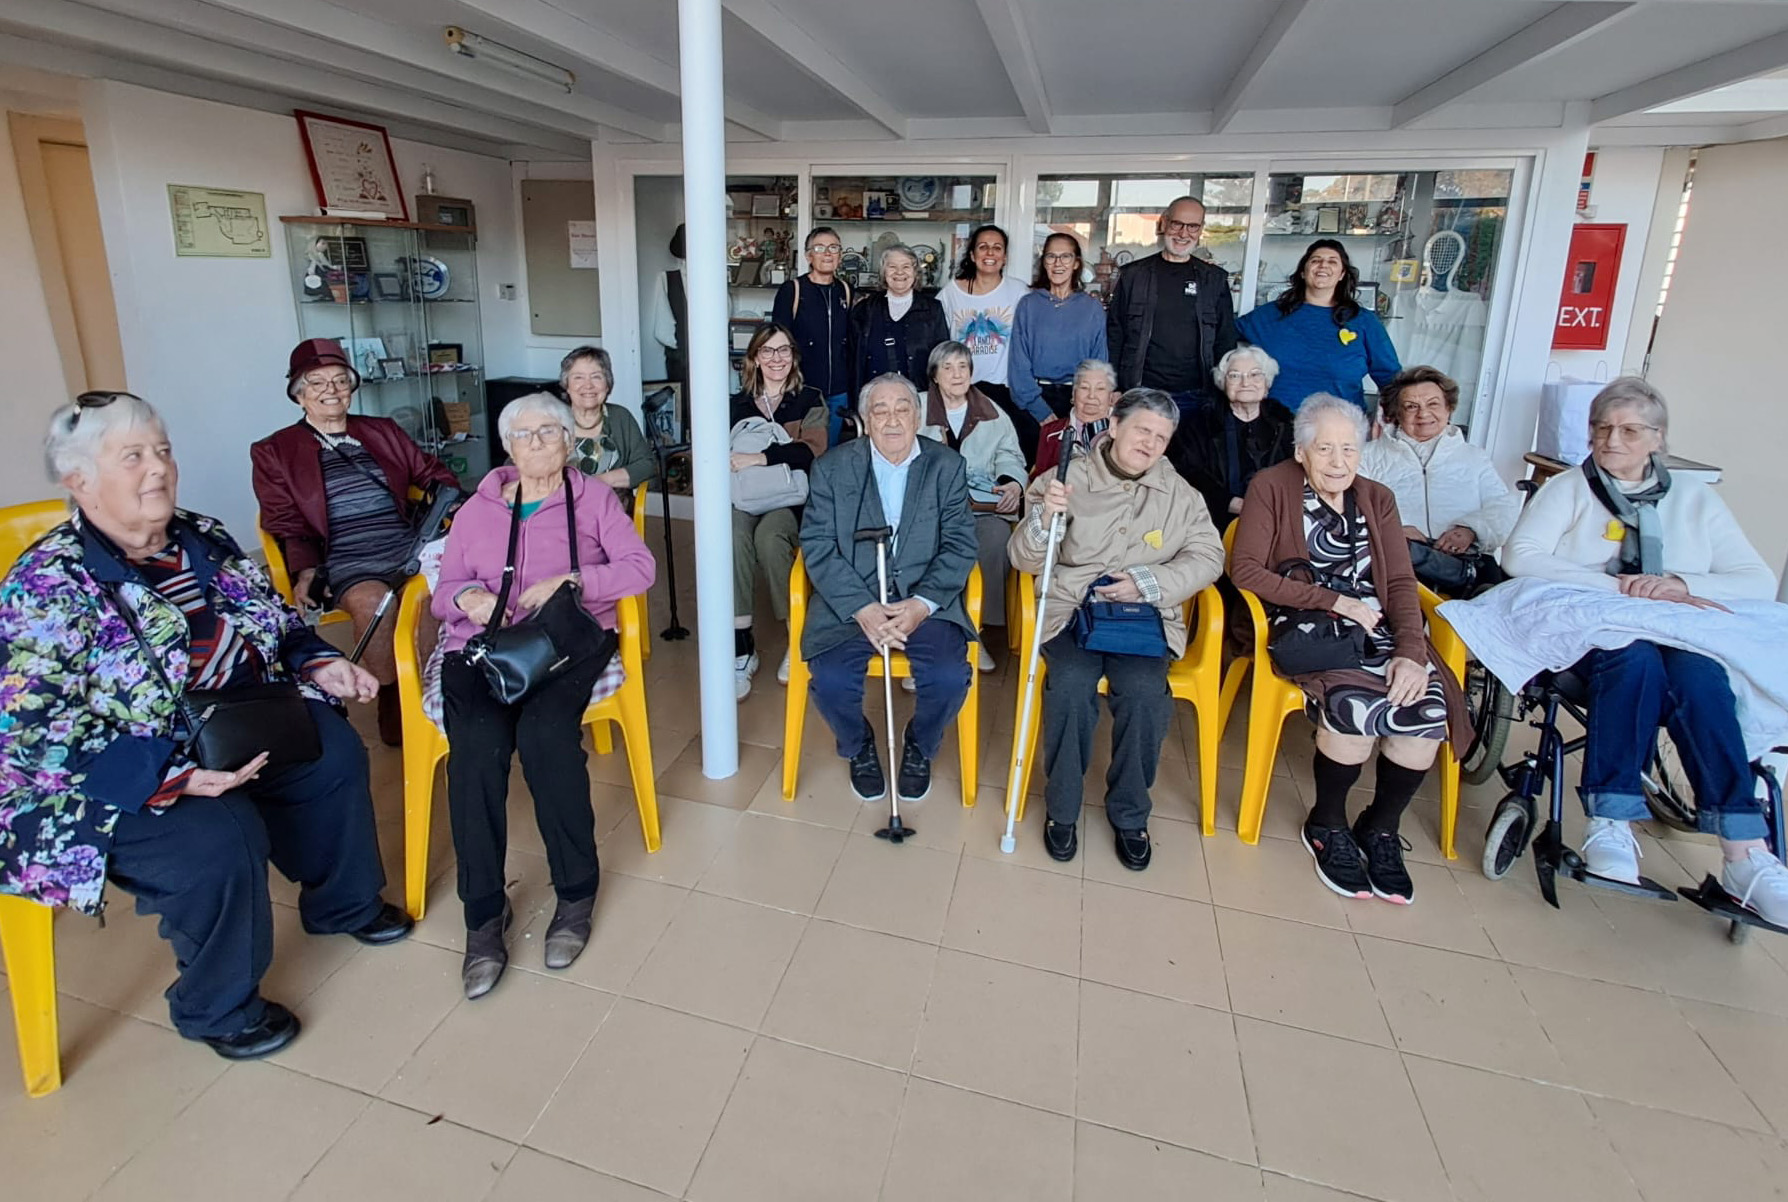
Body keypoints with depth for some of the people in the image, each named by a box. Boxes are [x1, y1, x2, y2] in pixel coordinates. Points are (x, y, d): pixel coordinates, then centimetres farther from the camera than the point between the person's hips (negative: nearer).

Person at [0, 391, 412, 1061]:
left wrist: (321, 665, -5)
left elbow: (275, 624, 14)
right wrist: (175, 774, -34)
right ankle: (220, 1008, 0)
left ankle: (344, 905, 23)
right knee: (221, 837, -27)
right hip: (111, 782, -7)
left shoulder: (204, 540, 1)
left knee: (335, 753, -1)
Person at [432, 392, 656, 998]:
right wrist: (467, 597, -5)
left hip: (568, 638, -2)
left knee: (546, 731, -33)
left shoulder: (594, 499, 16)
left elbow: (640, 568, 2)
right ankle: (484, 913, -18)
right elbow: (442, 591, 19)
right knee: (477, 743, -30)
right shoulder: (477, 510, 23)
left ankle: (576, 892, -16)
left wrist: (570, 580, -12)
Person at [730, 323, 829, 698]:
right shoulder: (738, 405, 20)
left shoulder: (810, 401, 10)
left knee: (769, 537, -37)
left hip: (791, 498, -2)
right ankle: (741, 646, -31)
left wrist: (759, 458, -19)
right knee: (733, 536, -34)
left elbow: (811, 450, -8)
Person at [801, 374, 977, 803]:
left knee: (949, 678, -23)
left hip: (925, 601, 1)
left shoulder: (947, 466, 4)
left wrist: (921, 604, -16)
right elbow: (818, 547, -5)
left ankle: (919, 748, 13)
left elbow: (960, 545, -1)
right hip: (850, 601, 0)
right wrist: (862, 609, -18)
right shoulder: (832, 467, 2)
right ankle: (859, 748, 13)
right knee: (832, 681, -23)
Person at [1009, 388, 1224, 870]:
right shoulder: (1069, 478, 1)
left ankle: (1129, 812, -3)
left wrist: (1148, 581, -9)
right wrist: (1044, 516, -24)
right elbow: (1023, 559, -2)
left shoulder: (1179, 493, 9)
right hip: (1072, 608, -1)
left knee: (1144, 690, -28)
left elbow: (1208, 557, 7)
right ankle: (1062, 808, -7)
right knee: (1071, 684, -30)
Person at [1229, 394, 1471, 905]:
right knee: (1355, 704, -32)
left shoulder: (1377, 499, 16)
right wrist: (1334, 601, -14)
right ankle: (1327, 826, -4)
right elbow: (1245, 570, -10)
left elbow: (1401, 583, 7)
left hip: (1375, 629, 5)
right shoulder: (1271, 487, 1)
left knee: (1428, 707, -24)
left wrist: (1411, 651, -11)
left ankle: (1379, 829, 2)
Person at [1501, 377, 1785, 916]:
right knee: (1636, 658, -36)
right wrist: (1617, 585, -13)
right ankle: (1610, 824, -35)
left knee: (1697, 674, -33)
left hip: (1684, 636, 2)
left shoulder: (1696, 497, 20)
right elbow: (1519, 557, -6)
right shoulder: (1568, 489, 14)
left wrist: (1680, 584, -10)